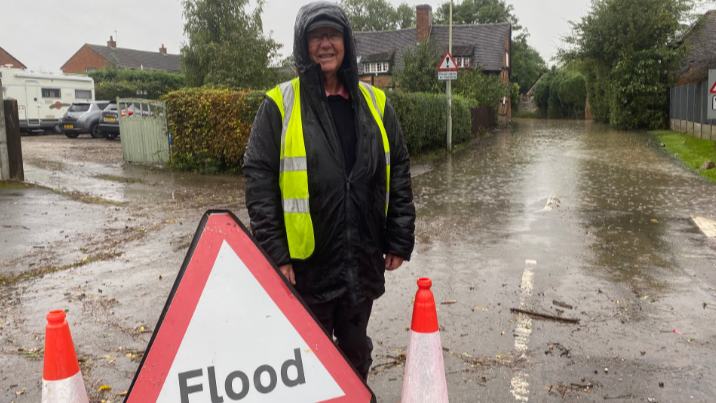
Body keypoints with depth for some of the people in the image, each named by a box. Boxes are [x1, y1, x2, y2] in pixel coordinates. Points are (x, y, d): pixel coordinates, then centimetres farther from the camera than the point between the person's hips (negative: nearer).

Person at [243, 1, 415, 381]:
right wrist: (274, 252, -12)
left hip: (364, 261, 3)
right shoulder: (280, 105, -5)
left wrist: (399, 240, 3)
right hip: (306, 263, -3)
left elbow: (399, 171, 7)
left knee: (356, 347, 21)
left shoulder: (374, 103, 5)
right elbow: (258, 178, -7)